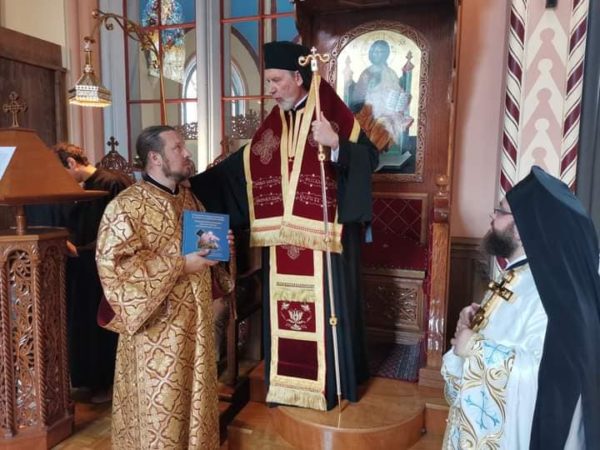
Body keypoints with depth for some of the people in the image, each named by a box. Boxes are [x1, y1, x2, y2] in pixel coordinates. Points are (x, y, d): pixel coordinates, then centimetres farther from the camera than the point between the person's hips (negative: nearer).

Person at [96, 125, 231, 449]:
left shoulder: (188, 198, 10)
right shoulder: (126, 206, -13)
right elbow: (113, 264, -21)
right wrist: (179, 265, -22)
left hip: (194, 321, 7)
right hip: (157, 327, -7)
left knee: (195, 397, 18)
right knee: (161, 405, 6)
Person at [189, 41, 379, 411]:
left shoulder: (334, 115, -5)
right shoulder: (273, 125, 12)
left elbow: (370, 157, -10)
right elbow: (240, 165, 15)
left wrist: (336, 143, -27)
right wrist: (192, 184, 12)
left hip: (326, 237, -5)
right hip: (282, 238, 6)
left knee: (327, 308, 4)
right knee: (283, 307, 12)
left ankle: (333, 382, 21)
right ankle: (288, 379, 29)